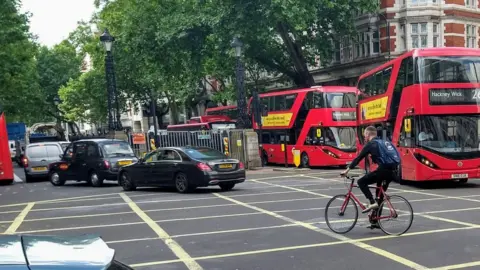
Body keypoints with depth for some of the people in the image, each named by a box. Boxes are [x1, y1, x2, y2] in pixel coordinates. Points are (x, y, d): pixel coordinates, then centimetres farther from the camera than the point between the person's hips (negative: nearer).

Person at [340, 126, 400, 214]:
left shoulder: (370, 144, 2)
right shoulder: (383, 142, 25)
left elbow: (358, 158, 3)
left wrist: (347, 170, 10)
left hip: (384, 170, -8)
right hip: (393, 171, 8)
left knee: (361, 182, 6)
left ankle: (372, 202, -7)